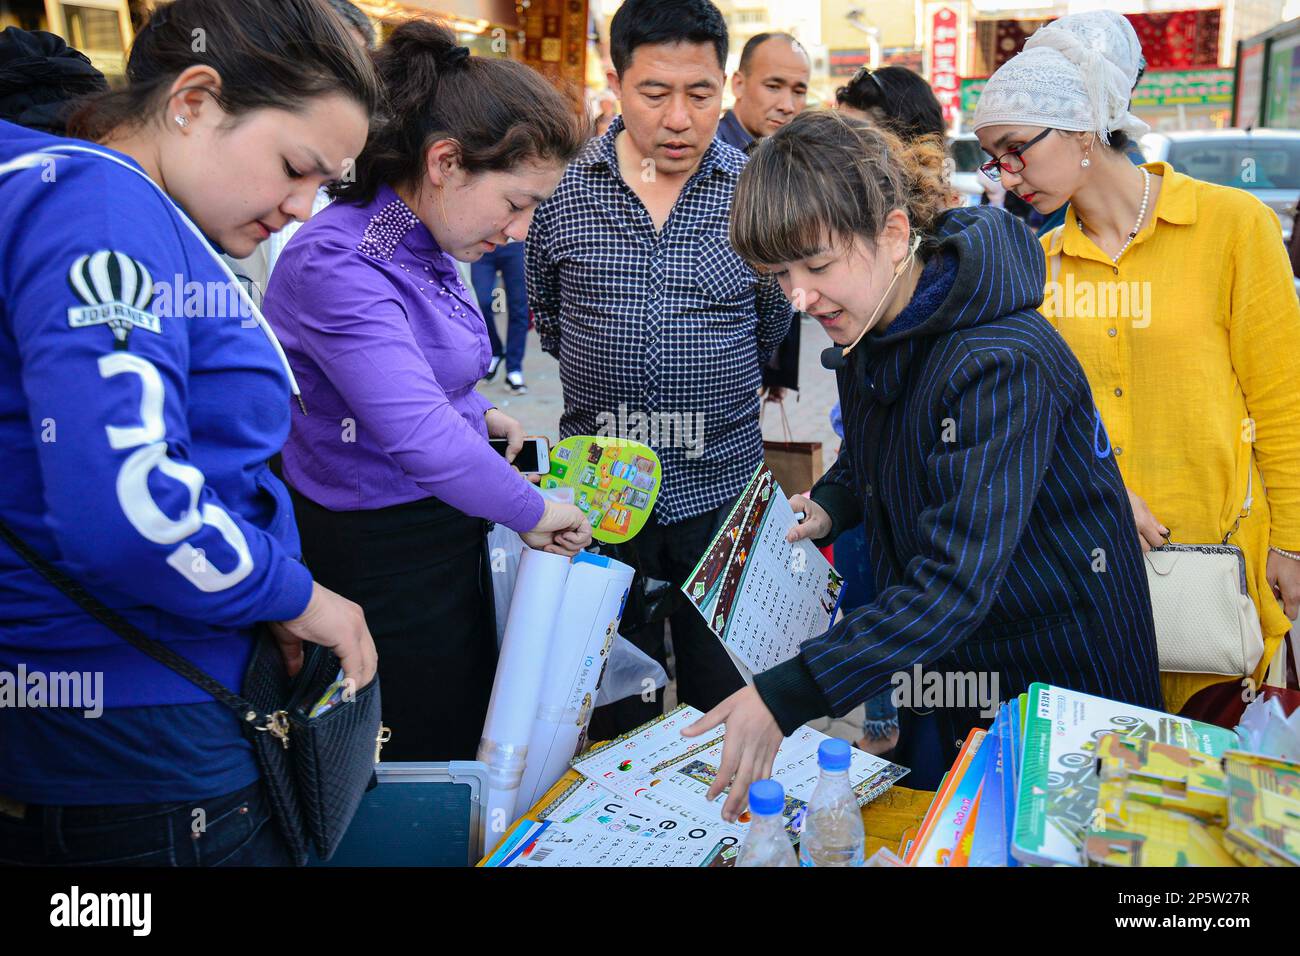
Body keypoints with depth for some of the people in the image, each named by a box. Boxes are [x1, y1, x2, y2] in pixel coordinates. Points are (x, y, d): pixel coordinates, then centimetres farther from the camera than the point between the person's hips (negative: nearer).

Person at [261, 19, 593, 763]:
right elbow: (416, 434, -32)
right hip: (382, 554, -9)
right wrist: (530, 512, -19)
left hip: (450, 533, 9)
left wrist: (477, 416, 4)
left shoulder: (427, 247, 4)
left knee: (474, 732, 22)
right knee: (427, 760, 9)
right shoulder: (339, 264, -25)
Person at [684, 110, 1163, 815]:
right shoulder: (865, 333, -4)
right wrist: (826, 508, -5)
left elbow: (955, 584, -37)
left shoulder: (1002, 362, -31)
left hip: (1057, 672, -7)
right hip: (937, 664, 8)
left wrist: (788, 695, -42)